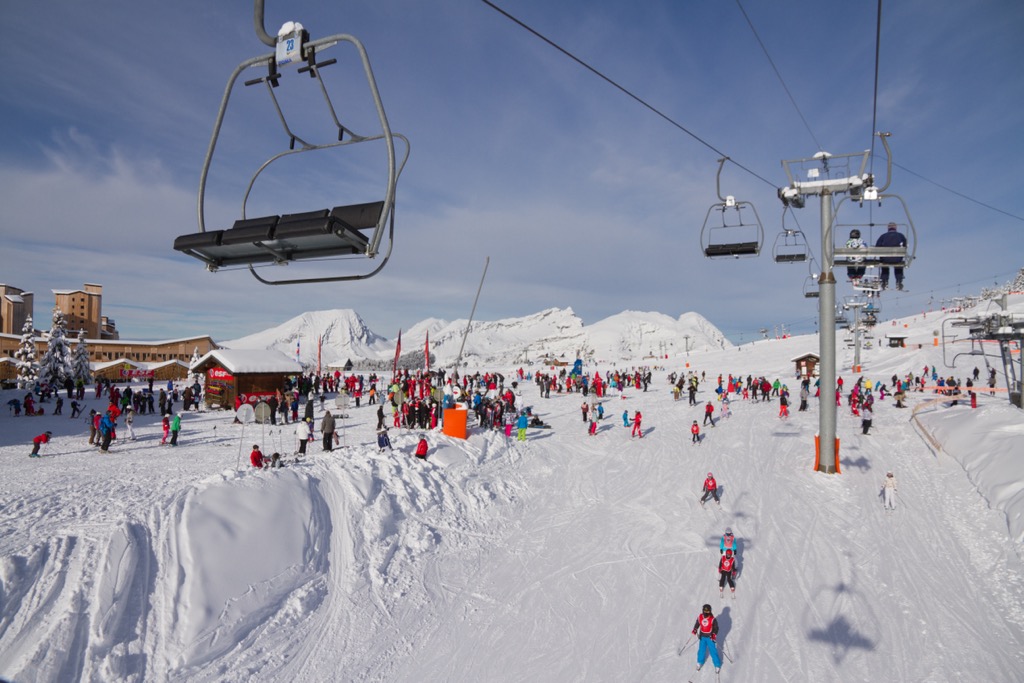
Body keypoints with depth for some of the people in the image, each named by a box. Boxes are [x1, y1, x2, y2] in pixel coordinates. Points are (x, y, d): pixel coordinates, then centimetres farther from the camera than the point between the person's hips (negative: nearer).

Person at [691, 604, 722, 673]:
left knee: (713, 651, 2)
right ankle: (700, 662, 35)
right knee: (701, 650, 12)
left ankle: (717, 665, 21)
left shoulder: (712, 619, -19)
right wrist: (695, 630, -8)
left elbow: (716, 628, -10)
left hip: (710, 637, -3)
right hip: (702, 636, 3)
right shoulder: (700, 617, -9)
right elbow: (697, 623, 6)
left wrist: (714, 634, -22)